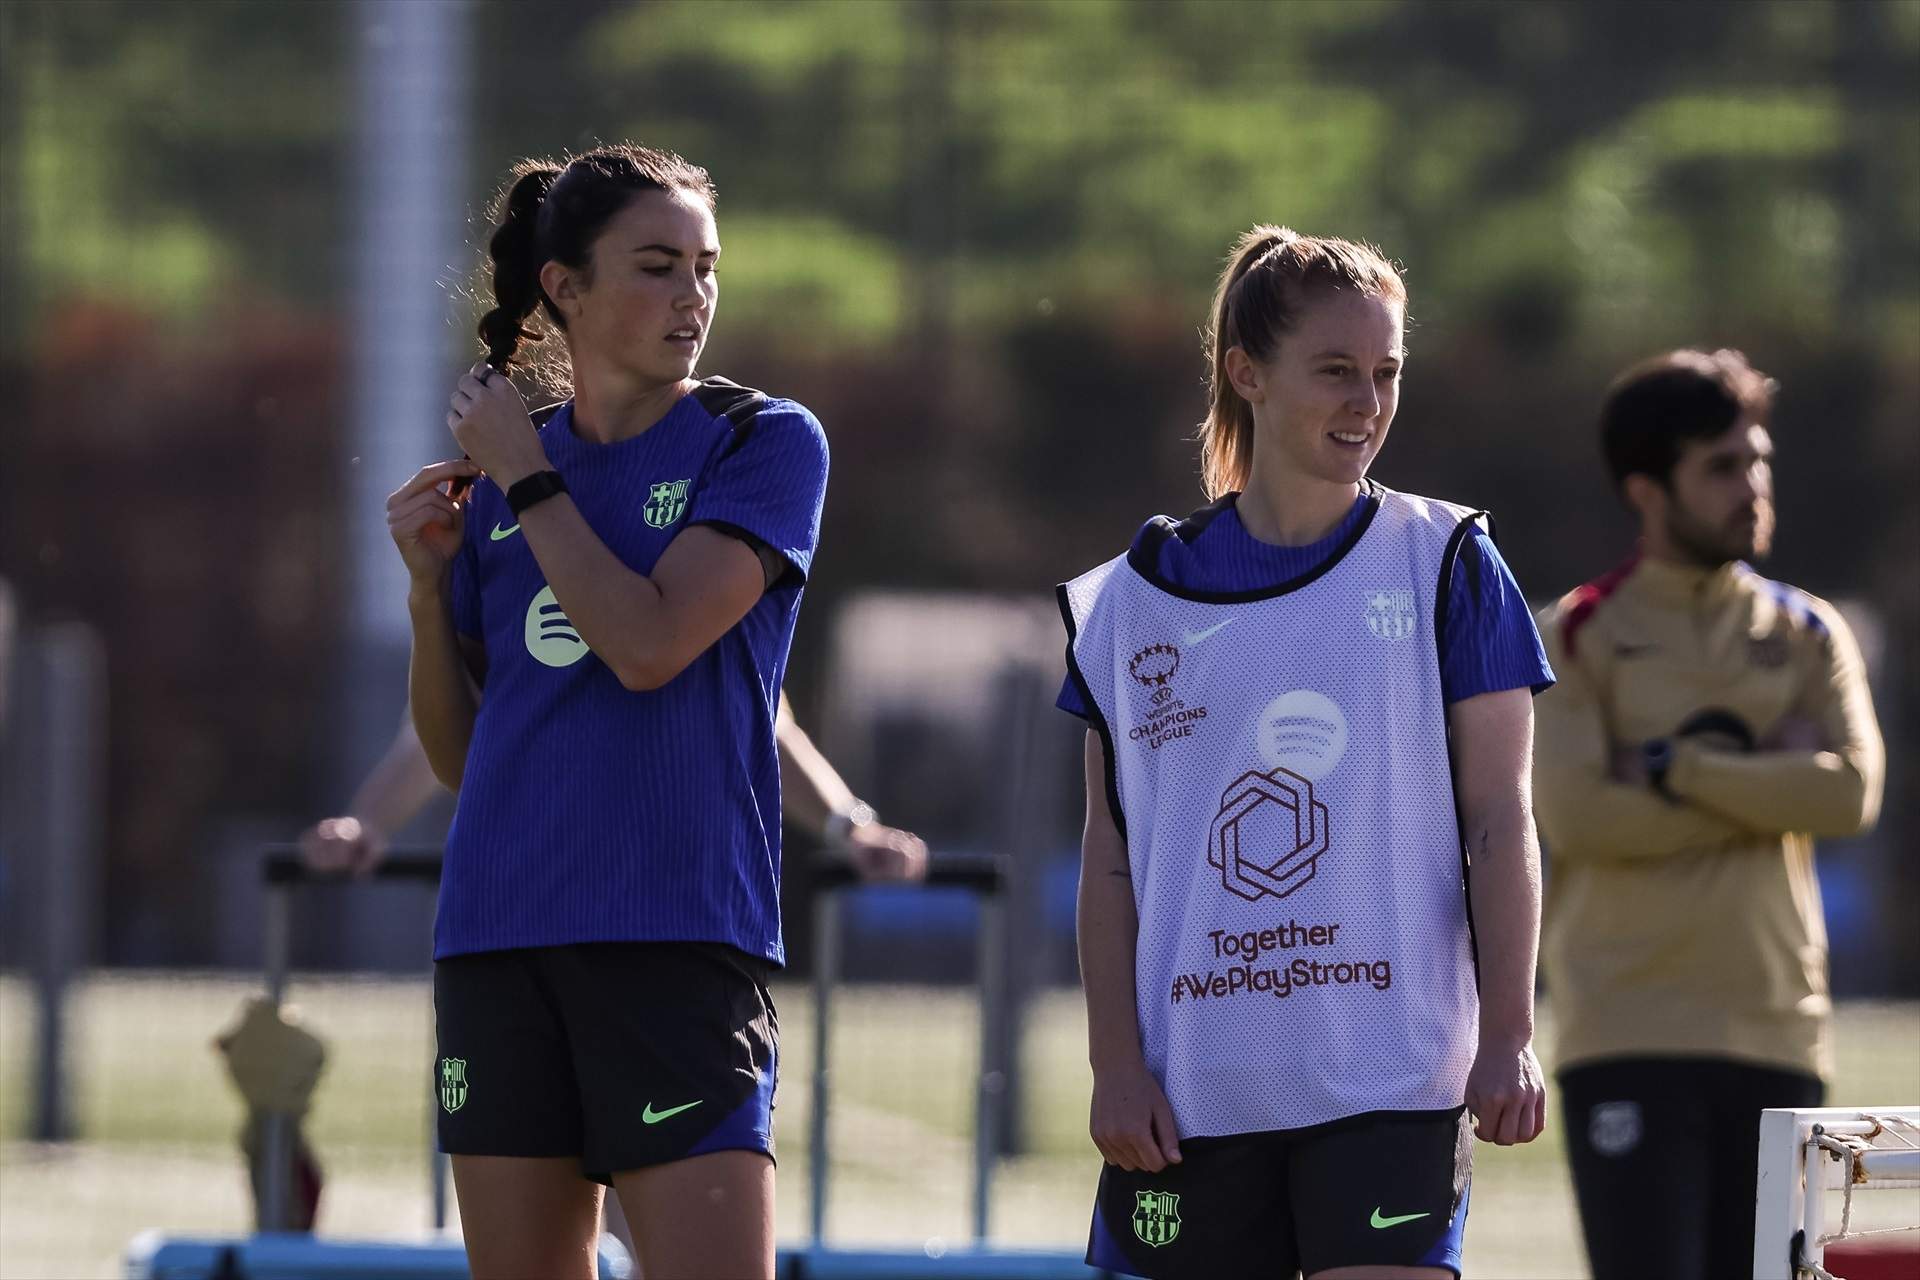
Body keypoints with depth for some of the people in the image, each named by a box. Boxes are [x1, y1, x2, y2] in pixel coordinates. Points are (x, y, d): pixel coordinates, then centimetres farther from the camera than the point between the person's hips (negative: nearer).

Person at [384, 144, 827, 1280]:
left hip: (677, 939, -5)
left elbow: (649, 644, -15)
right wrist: (429, 581, 1)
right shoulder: (498, 479, 13)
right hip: (497, 935, 5)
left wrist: (525, 477, -5)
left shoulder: (765, 442, 0)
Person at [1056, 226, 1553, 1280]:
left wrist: (1507, 1038, -8)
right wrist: (1115, 1065, 1)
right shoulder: (1134, 598, 9)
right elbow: (1110, 858, 9)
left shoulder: (1446, 569, 4)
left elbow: (1499, 825, 1)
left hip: (1391, 1074, -2)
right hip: (1187, 1092, 2)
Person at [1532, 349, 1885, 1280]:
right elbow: (1574, 813, -13)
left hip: (1776, 1026, 4)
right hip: (1631, 1032, -4)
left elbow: (1851, 790, -5)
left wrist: (1677, 768, -10)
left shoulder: (1806, 635, 12)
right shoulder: (1576, 636, 2)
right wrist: (1765, 782, -8)